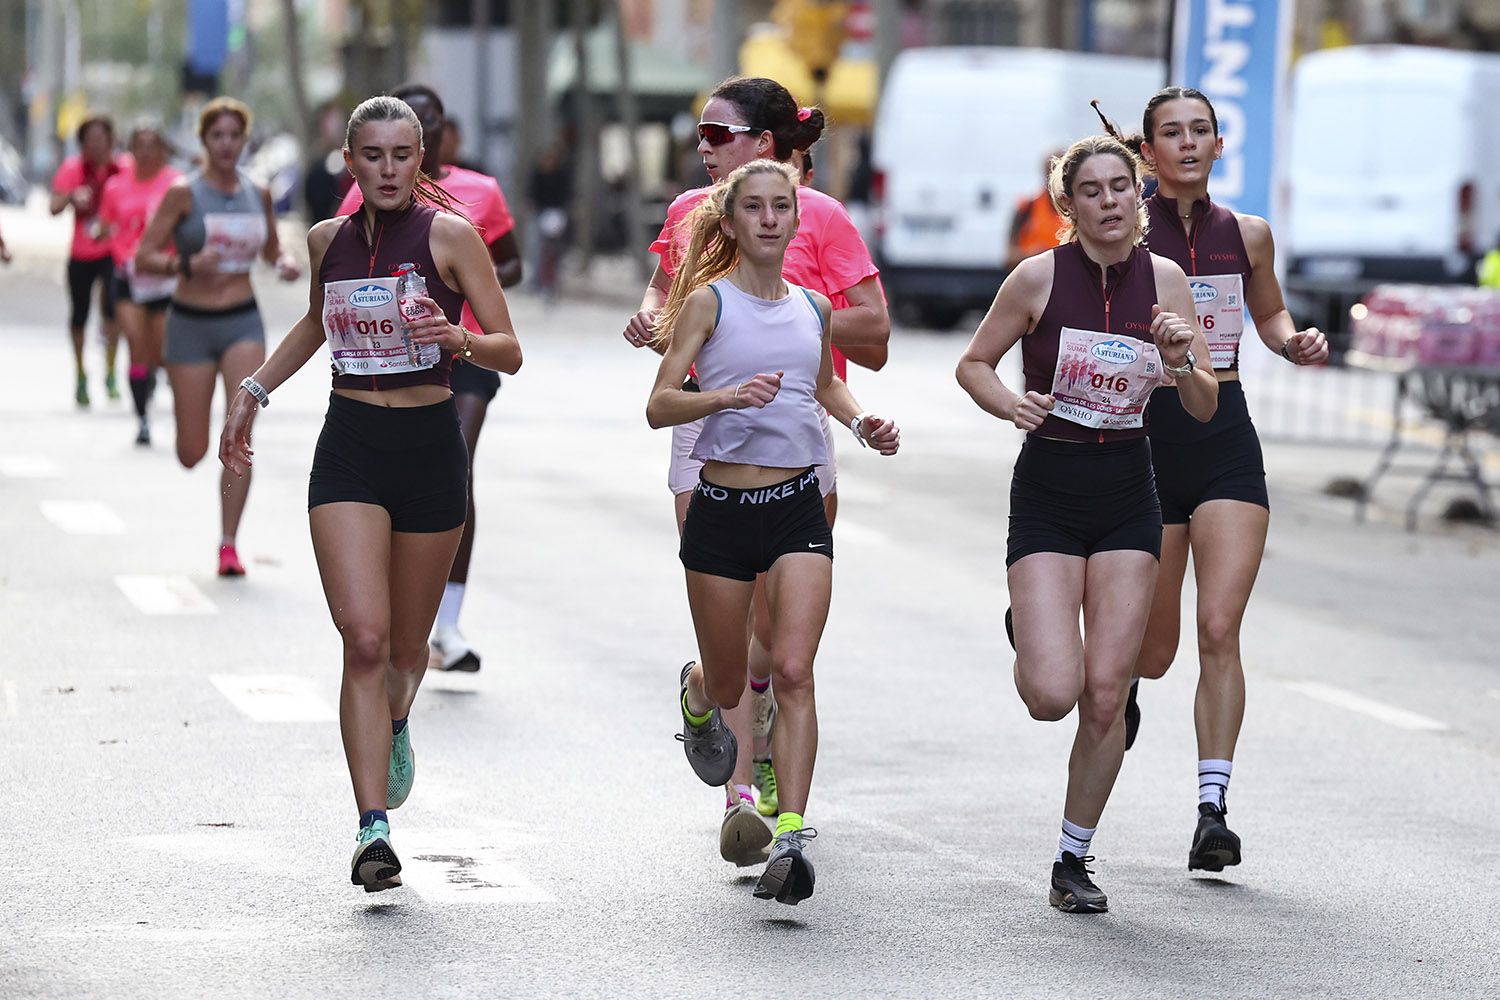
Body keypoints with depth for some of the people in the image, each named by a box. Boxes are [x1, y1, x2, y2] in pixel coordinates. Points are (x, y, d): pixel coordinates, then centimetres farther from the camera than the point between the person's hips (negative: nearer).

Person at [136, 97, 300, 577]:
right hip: (191, 324, -2)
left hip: (243, 322, 2)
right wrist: (186, 265, -27)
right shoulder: (183, 194, -6)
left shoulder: (257, 194, 5)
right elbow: (143, 258, -9)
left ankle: (228, 544, -9)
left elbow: (271, 249, 22)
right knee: (192, 454, 3)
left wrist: (287, 263, -1)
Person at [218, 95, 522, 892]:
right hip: (349, 447, 1)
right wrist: (254, 391, 24)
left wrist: (461, 338, -27)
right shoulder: (329, 241, 6)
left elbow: (510, 352, -7)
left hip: (430, 445, -1)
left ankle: (395, 724, 48)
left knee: (406, 647, 12)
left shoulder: (450, 235, -5)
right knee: (364, 638, -15)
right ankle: (374, 829, -18)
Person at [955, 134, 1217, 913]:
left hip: (1128, 497, 2)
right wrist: (1009, 404, -16)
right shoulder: (1040, 276, -7)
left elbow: (1204, 409, 4)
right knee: (1052, 694, -15)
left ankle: (1074, 860, 14)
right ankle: (1028, 636, 23)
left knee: (1105, 695, -3)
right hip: (1047, 492, -2)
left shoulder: (1164, 280, 1)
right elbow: (973, 363, 5)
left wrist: (1182, 363, -17)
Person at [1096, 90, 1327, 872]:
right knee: (1154, 648, 8)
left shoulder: (1247, 235, 8)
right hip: (1145, 439, -1)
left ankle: (1212, 808, -8)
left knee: (1219, 631, -12)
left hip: (1227, 441, 2)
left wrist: (1296, 343, 4)